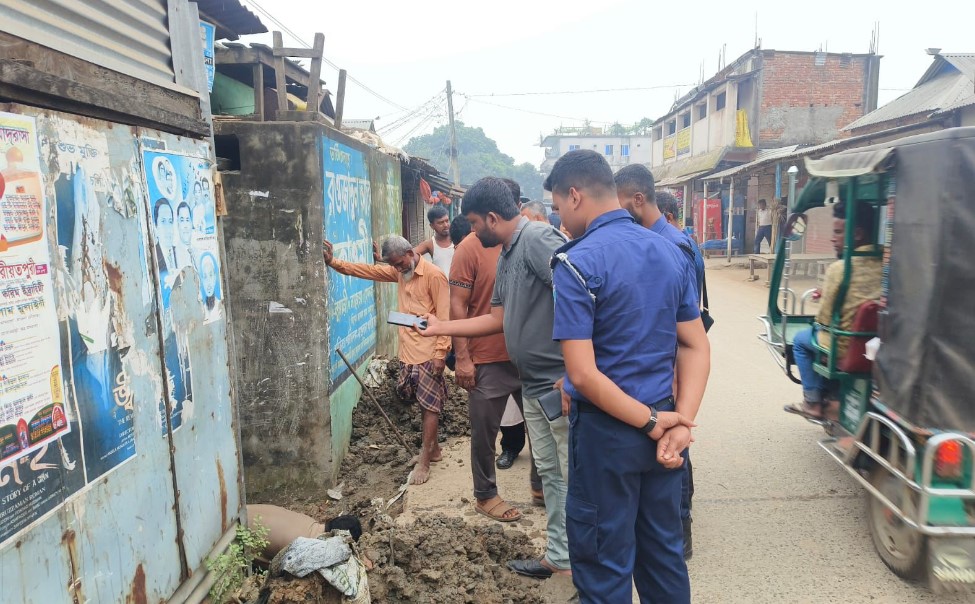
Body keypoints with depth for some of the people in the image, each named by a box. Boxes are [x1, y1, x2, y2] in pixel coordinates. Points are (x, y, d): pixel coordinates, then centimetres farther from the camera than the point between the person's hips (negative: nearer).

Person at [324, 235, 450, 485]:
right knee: (424, 403, 15)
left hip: (428, 354, -7)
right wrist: (333, 262, 4)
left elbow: (444, 317, -16)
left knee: (430, 405, 0)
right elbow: (368, 270, 13)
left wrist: (440, 353, -19)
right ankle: (433, 449, 29)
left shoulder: (434, 275, -13)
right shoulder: (399, 272, 11)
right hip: (408, 352, 7)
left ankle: (424, 461, 5)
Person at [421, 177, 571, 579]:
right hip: (534, 384, 10)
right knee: (550, 473, 18)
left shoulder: (537, 239, -16)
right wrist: (440, 327, 21)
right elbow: (497, 319, 19)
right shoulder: (505, 257, 15)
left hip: (563, 383, -10)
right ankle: (560, 557, 32)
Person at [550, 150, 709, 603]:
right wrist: (682, 421, -5)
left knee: (605, 563, 10)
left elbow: (583, 374, -22)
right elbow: (696, 347, 4)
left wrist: (653, 424, -13)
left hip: (607, 431, -6)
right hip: (661, 425, 7)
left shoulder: (577, 263, -17)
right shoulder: (671, 252, 4)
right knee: (664, 551, 21)